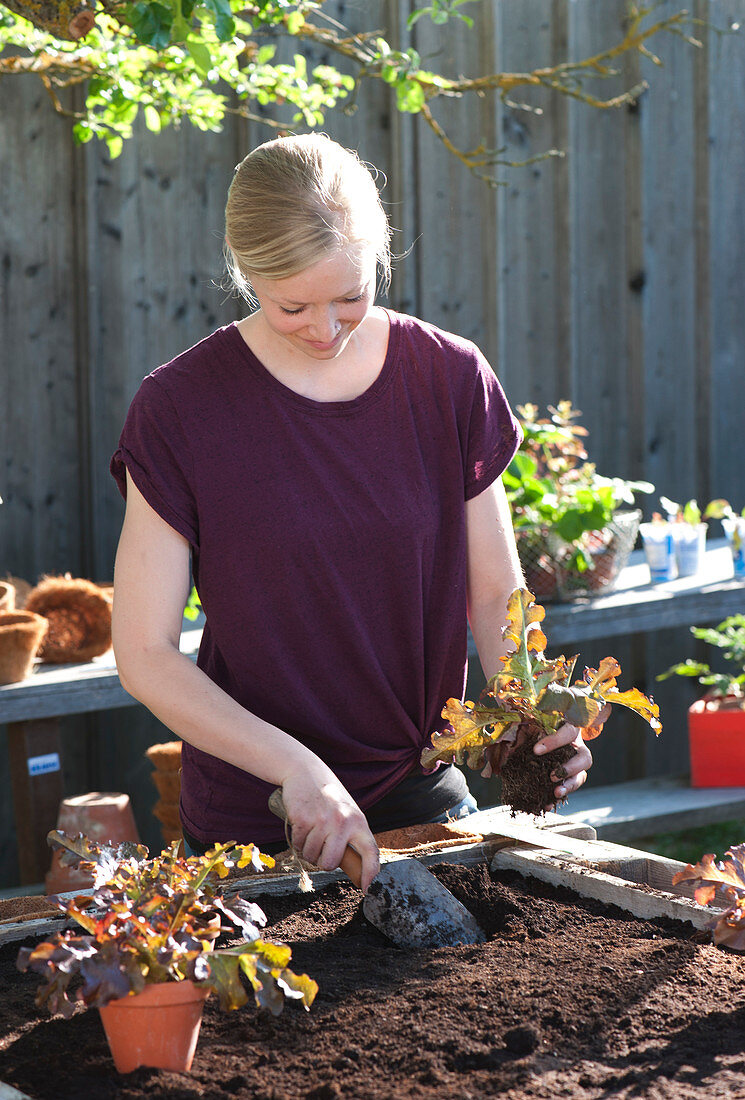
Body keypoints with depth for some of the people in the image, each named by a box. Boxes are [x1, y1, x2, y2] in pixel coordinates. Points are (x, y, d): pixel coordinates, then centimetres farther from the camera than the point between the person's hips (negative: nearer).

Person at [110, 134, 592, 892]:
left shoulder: (452, 380, -4)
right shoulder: (179, 409, -13)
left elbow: (494, 592, 4)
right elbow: (144, 656, -12)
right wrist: (296, 766, -23)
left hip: (425, 801, 3)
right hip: (249, 822, -2)